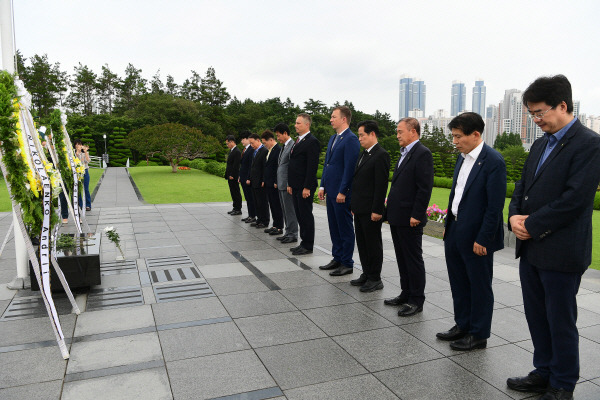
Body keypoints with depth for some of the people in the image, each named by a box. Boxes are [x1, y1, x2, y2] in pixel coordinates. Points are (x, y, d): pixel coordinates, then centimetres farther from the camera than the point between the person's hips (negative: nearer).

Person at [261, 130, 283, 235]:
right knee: (272, 205, 14)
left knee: (277, 206, -2)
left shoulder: (278, 150, -14)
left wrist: (276, 182, -19)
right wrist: (264, 180, 17)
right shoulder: (268, 151, 16)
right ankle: (275, 225, 22)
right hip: (268, 184, 9)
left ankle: (279, 227, 5)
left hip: (274, 184, -9)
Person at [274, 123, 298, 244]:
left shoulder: (293, 146, -14)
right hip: (281, 185, 10)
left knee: (290, 210, -4)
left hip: (287, 185, -10)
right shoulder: (284, 146, 17)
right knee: (285, 210, 15)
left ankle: (293, 234, 3)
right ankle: (288, 233, 23)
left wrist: (290, 184, -20)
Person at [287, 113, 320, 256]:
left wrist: (307, 187, -21)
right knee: (300, 215, 14)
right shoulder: (298, 141, 17)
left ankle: (308, 246, 7)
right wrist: (290, 184, 17)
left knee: (306, 216, -2)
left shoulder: (312, 142, -13)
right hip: (296, 187, 9)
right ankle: (304, 242, 23)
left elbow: (312, 166, -18)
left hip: (305, 187, -9)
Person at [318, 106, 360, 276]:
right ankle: (337, 259, 27)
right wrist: (323, 186, 15)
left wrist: (342, 192, -19)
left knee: (345, 228, 1)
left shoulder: (351, 139, -14)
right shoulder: (333, 138, 16)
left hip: (342, 192, -9)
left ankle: (347, 264, 11)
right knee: (334, 227, 15)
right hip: (331, 191, 9)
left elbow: (350, 167, -19)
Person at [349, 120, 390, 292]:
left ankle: (375, 279, 13)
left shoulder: (381, 155, -14)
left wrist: (377, 210, -20)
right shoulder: (364, 154, 15)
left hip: (371, 211, -9)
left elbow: (381, 185, -19)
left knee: (373, 244, 2)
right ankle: (366, 274, 28)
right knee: (362, 243, 16)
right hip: (360, 209, 9)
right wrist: (353, 205, 17)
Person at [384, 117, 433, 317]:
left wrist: (416, 215, -21)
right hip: (397, 218, 9)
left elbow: (425, 188, -19)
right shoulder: (404, 153, 16)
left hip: (410, 219, -9)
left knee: (414, 260, 2)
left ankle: (416, 300, 14)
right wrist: (391, 210, 16)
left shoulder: (422, 154, -13)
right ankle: (406, 294, 30)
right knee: (402, 259, 17)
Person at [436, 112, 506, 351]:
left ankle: (479, 335, 24)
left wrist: (483, 239, -18)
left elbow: (495, 205, -18)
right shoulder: (463, 157, 9)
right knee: (459, 284, 19)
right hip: (455, 232, 8)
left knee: (479, 287, 8)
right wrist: (448, 225, 13)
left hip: (476, 237, -8)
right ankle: (462, 325, 36)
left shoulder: (493, 161, -17)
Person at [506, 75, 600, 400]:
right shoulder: (540, 145, 13)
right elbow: (523, 186, 15)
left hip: (561, 252, -8)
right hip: (531, 249, 8)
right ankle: (544, 373, 36)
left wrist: (532, 225, -15)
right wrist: (514, 216, -4)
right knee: (537, 317, 18)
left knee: (561, 321, 7)